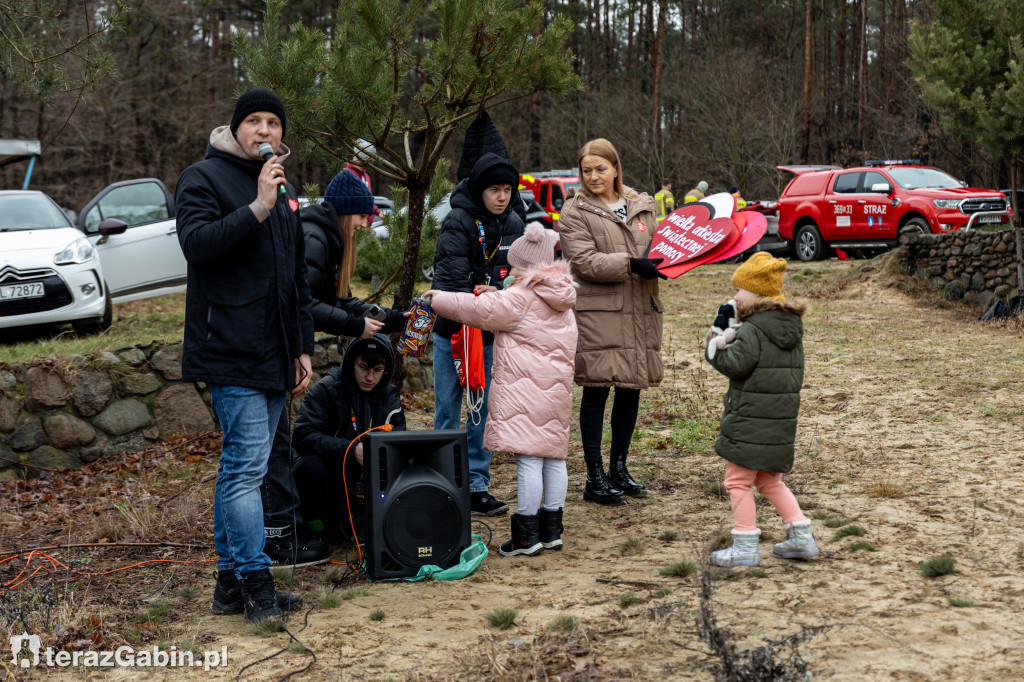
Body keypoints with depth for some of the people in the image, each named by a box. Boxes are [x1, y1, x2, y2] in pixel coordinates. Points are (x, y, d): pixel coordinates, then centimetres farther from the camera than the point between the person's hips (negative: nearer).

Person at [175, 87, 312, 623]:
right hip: (232, 353, -8)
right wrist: (257, 208, -23)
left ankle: (230, 578, 17)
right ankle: (255, 583, -7)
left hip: (273, 355, 8)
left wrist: (303, 348, 20)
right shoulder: (203, 178, -2)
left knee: (239, 467, 11)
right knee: (247, 465, -11)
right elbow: (196, 242, -20)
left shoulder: (284, 190, 21)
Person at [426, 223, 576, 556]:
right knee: (554, 457, 11)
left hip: (525, 387, -9)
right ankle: (551, 529, 16)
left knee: (528, 459, -8)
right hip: (557, 388, 9)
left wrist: (439, 299, 6)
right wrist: (494, 295, 30)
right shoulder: (561, 303, 18)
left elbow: (477, 310, -7)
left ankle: (527, 534, -7)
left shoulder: (520, 298, -8)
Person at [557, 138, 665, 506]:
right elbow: (585, 262, -11)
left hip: (640, 311, 5)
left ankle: (619, 467, 23)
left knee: (632, 388, 9)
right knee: (596, 390, -3)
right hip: (598, 313, -5)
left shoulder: (641, 206, 15)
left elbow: (658, 248, 21)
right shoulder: (575, 212, 0)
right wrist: (631, 264, -20)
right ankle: (595, 477, 4)